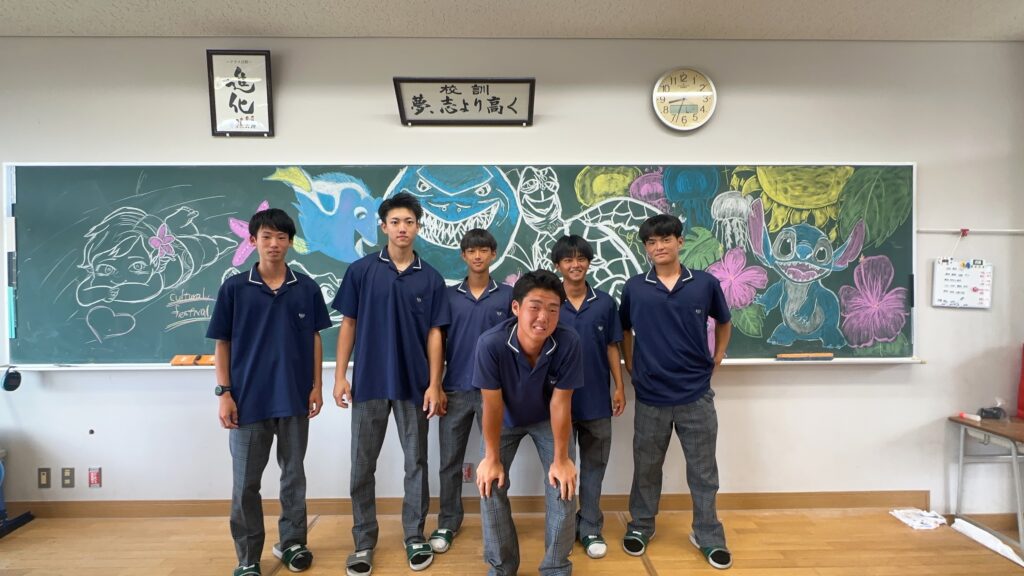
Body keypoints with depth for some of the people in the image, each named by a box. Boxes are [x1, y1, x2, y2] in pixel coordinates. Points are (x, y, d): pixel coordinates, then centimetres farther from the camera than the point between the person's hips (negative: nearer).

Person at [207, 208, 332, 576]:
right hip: (248, 399, -1)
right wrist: (224, 392, -5)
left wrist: (316, 387, 0)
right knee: (245, 483, 8)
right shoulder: (234, 288, -2)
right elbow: (223, 344, 1)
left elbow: (315, 340, 5)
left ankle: (292, 542, 31)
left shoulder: (306, 288, 0)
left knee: (294, 475, 14)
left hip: (295, 397, 1)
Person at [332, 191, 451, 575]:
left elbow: (434, 334, 1)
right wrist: (340, 376, -4)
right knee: (362, 465, 8)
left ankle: (415, 537, 27)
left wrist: (434, 385, -5)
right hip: (369, 382, 0)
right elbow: (348, 324, 2)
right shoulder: (361, 271, 0)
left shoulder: (430, 278, 1)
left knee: (416, 462, 10)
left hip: (413, 384, 0)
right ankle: (364, 542, 24)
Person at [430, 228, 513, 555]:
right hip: (455, 390, 1)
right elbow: (438, 342, 6)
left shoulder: (507, 295, 1)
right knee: (450, 462, 9)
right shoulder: (449, 295, 4)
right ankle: (448, 524, 26)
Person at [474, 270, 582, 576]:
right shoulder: (491, 343, -37)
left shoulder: (568, 343, -34)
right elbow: (492, 405, -25)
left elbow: (560, 403, -23)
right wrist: (492, 458, -15)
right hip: (505, 420, 0)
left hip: (549, 421, 0)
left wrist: (561, 458, -15)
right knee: (490, 487, -5)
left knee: (564, 488, -7)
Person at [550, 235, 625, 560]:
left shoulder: (605, 303, 0)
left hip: (597, 399, 1)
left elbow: (612, 348, 5)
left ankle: (591, 528, 27)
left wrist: (620, 387, 2)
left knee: (593, 465, 12)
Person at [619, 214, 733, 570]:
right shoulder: (634, 288, -3)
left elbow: (724, 323, 14)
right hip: (651, 396, 0)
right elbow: (624, 330, 12)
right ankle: (641, 526, 34)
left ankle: (708, 535, 31)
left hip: (696, 394, 0)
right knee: (646, 467, 15)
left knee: (703, 469, 12)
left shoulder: (706, 284, -2)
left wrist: (716, 361, 7)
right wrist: (631, 367, 6)